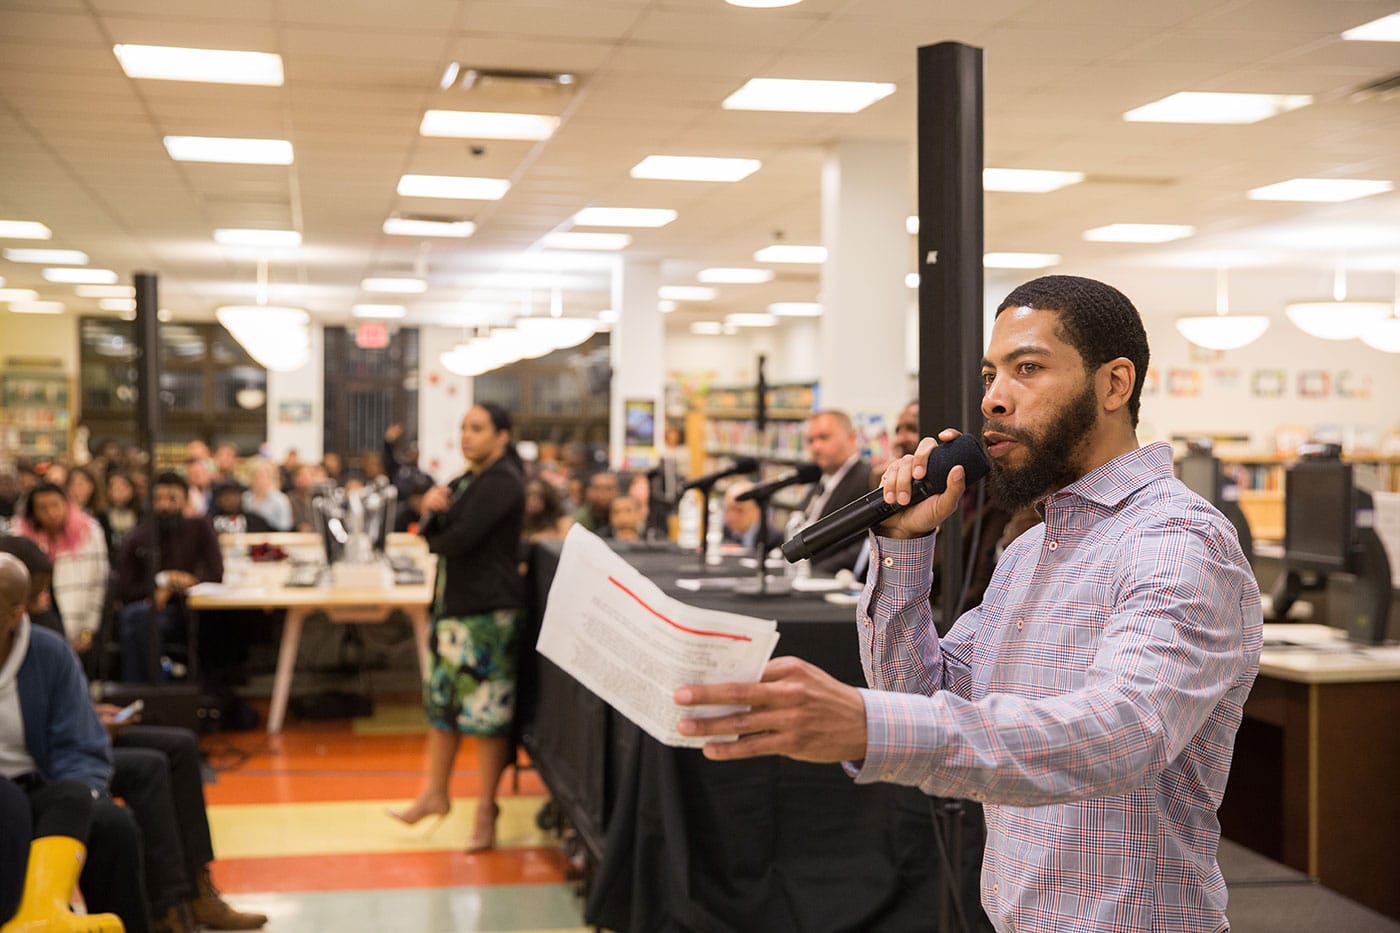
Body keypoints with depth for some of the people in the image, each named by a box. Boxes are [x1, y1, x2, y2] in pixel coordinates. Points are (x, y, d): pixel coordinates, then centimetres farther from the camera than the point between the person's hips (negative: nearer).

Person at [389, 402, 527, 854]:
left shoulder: (502, 483, -13)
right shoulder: (467, 480, 16)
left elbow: (457, 540, -21)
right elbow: (436, 537, 9)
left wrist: (434, 530, 1)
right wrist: (432, 510, -12)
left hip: (487, 609, -9)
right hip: (453, 602, 9)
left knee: (486, 709, -3)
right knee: (442, 698, 15)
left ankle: (487, 807, 6)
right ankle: (435, 792, 27)